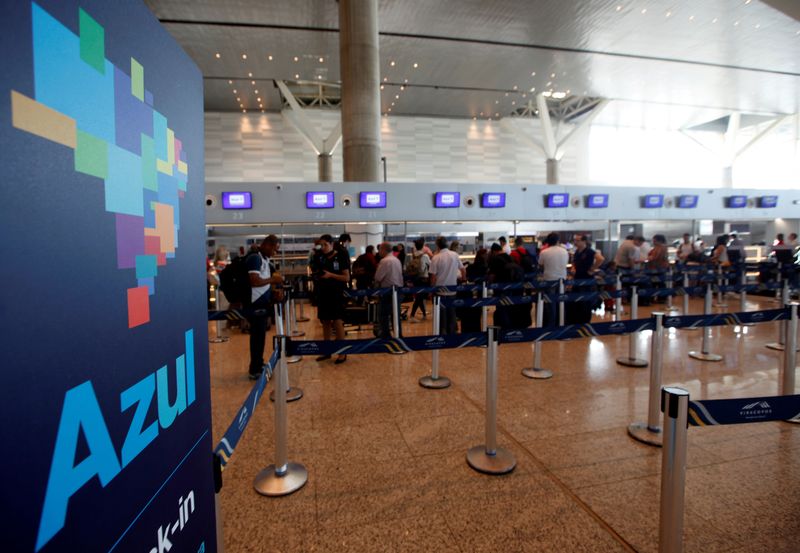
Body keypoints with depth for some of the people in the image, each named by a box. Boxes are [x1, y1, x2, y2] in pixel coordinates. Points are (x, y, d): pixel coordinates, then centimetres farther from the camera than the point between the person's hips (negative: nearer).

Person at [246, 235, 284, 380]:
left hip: (263, 304, 9)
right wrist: (273, 279, -15)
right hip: (257, 305, -9)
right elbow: (255, 281, -26)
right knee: (258, 337, -2)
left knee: (260, 336, 16)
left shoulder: (265, 260, 13)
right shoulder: (255, 258, -16)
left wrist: (273, 290, 3)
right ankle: (255, 370, 7)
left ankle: (259, 365, 28)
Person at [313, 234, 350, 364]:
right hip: (323, 293, 6)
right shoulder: (321, 258, 9)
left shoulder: (340, 257, -7)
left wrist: (330, 275, -20)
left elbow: (347, 277, -10)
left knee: (338, 323, -6)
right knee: (325, 322, 11)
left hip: (336, 294, -6)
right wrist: (317, 276, -3)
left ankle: (342, 353, 4)